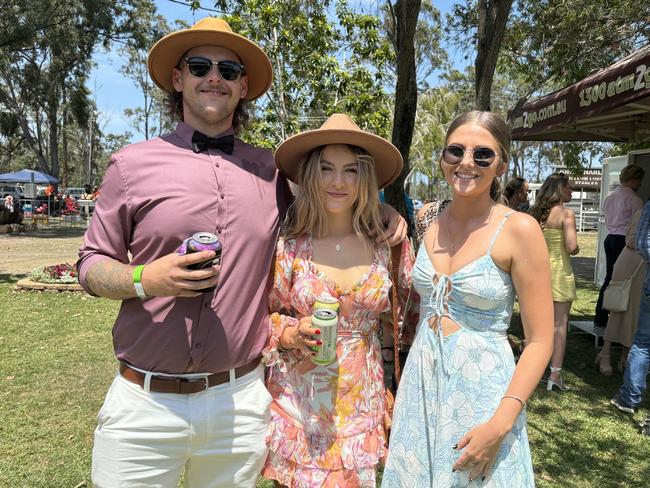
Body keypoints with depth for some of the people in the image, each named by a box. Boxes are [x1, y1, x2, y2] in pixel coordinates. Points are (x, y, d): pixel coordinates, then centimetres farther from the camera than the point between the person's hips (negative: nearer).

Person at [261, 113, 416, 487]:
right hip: (298, 402, -1)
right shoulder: (287, 247, -10)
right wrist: (292, 334, -19)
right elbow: (263, 317, -1)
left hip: (362, 402, 2)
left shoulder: (388, 245, -5)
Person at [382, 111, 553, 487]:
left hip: (483, 388, -4)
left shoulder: (518, 229, -13)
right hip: (420, 382, 5)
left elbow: (540, 342, -12)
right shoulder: (429, 225, 1)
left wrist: (501, 424, -19)